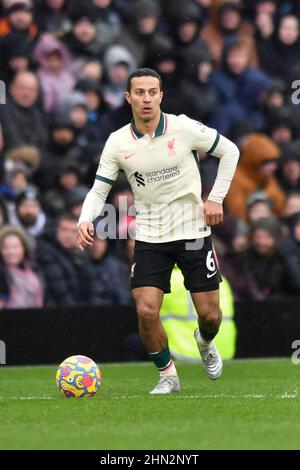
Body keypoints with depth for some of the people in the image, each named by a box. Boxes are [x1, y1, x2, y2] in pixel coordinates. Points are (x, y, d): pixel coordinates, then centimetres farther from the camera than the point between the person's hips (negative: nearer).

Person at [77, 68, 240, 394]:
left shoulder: (184, 128, -10)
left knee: (209, 315, 0)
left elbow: (230, 151, 3)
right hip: (149, 238, 1)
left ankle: (205, 342, 38)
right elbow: (99, 190, -1)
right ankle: (168, 374, 9)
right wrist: (86, 220, -21)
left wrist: (216, 198, -2)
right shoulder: (117, 143, -6)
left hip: (193, 232, -1)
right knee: (146, 312, -14)